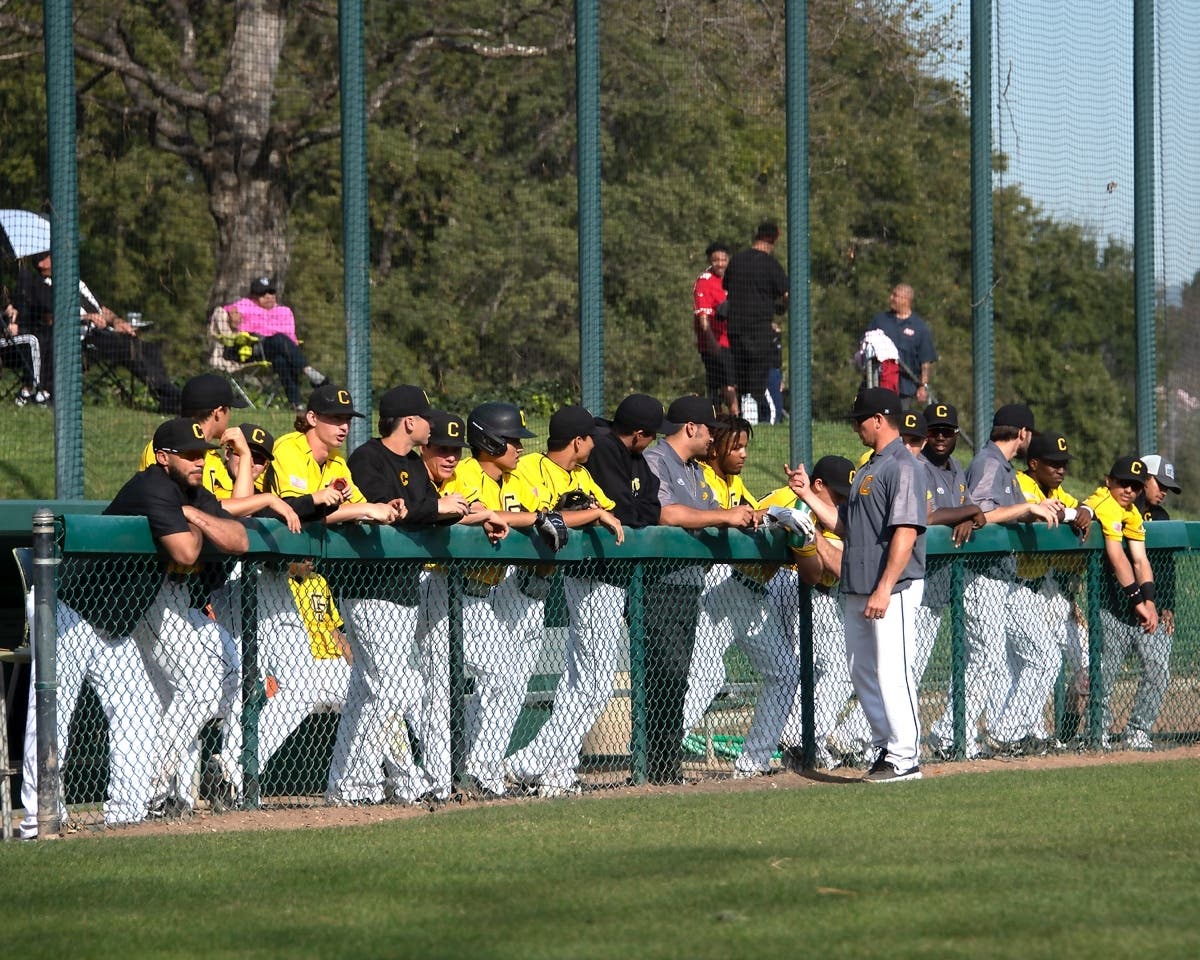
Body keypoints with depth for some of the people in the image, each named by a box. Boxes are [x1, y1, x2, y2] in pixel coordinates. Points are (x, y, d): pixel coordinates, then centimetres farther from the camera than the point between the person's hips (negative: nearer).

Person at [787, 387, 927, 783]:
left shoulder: (903, 467, -11)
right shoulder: (869, 470, 20)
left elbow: (906, 532, -19)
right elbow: (844, 525, 22)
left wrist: (885, 588, -24)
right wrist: (807, 494, 18)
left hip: (893, 587, -10)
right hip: (858, 588, 10)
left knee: (892, 672, -9)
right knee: (862, 672, 12)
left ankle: (904, 759, -6)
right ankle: (888, 749, 19)